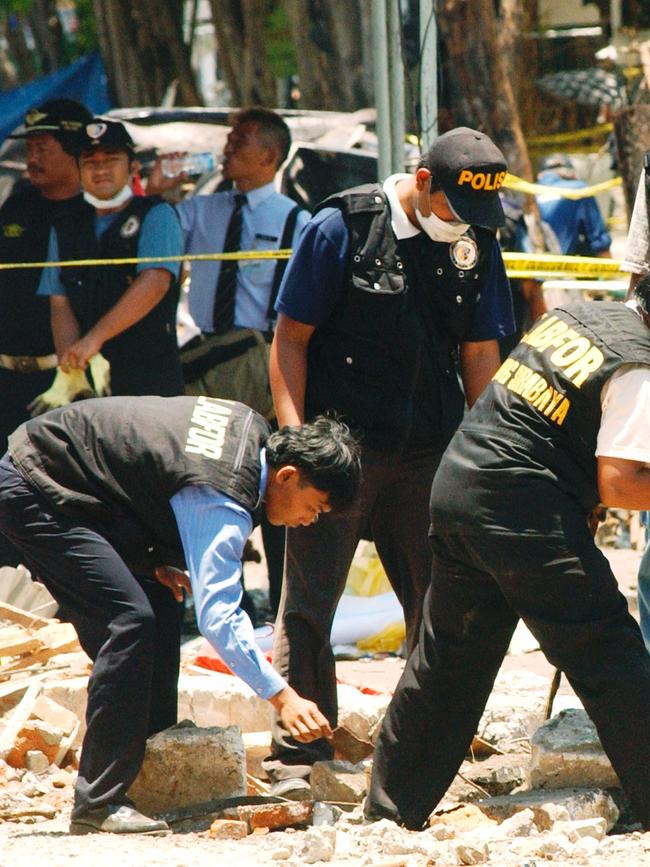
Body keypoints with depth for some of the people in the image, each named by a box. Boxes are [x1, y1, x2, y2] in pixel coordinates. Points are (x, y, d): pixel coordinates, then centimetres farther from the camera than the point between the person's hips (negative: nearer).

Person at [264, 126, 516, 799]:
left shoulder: (476, 243, 6)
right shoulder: (341, 228, -6)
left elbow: (480, 353, 12)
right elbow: (291, 338, -4)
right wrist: (295, 439, -10)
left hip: (431, 453, 4)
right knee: (309, 600, -5)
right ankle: (295, 757, 0)